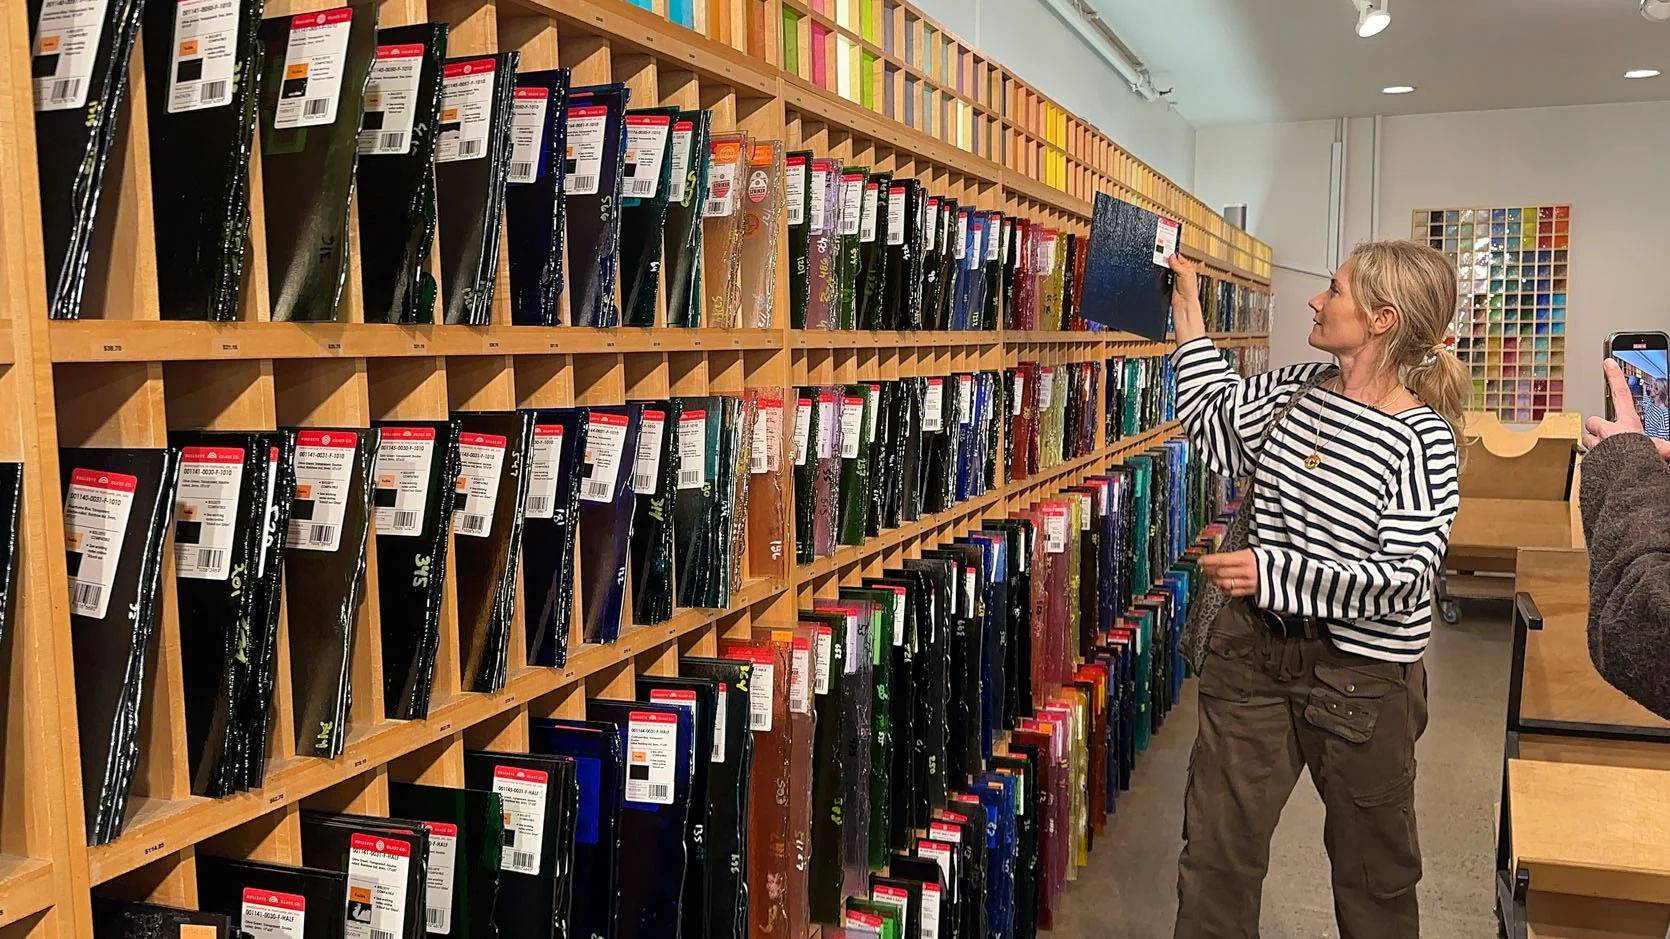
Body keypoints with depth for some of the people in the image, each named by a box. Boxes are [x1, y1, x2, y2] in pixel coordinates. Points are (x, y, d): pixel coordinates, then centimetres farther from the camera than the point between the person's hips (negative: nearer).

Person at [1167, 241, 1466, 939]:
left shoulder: (1423, 438, -16)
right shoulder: (1294, 390, 2)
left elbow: (1404, 575, -21)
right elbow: (1214, 420, 20)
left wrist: (1274, 571, -28)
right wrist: (1187, 310, 17)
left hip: (1360, 675, -5)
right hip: (1255, 646, 5)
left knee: (1372, 866, 16)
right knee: (1216, 852, 11)